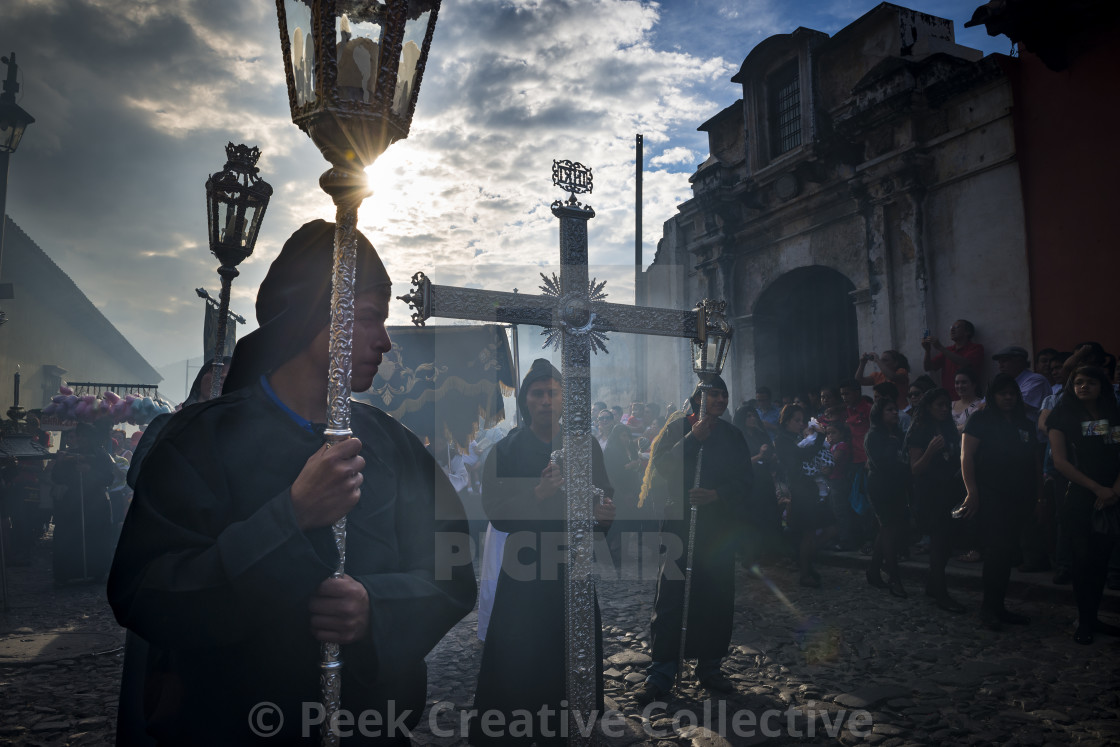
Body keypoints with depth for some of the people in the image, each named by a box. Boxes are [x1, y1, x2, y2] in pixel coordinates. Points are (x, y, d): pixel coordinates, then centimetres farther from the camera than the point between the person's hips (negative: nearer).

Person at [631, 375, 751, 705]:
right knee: (670, 596, -4)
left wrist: (716, 494, -10)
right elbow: (660, 466, -8)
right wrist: (693, 438, -13)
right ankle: (660, 674, 5)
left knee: (717, 597, 6)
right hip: (679, 523, -3)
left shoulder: (731, 436, 13)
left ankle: (709, 667, 21)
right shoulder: (678, 426, 4)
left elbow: (743, 482, 8)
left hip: (718, 528, 3)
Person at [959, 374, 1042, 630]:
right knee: (997, 550, -9)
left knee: (1007, 552, 9)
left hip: (1017, 499, 6)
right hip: (990, 496, -6)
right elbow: (966, 455, -10)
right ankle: (989, 608, 1)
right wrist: (972, 491, -16)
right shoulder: (981, 420, -3)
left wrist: (1038, 493, 8)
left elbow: (1036, 460, 16)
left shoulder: (1026, 424, 14)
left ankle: (997, 606, 18)